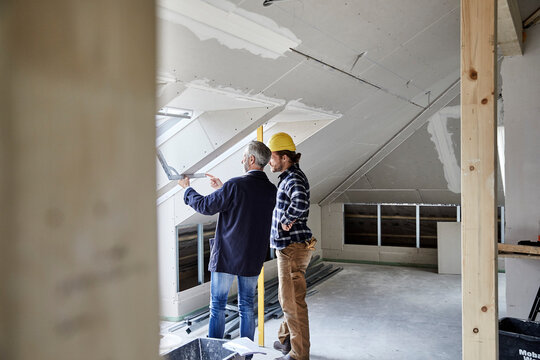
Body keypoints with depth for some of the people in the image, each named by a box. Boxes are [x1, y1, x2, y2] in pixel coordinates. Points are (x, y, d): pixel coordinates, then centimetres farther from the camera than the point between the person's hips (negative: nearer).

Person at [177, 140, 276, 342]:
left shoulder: (235, 185, -17)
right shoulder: (271, 190, 2)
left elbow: (206, 206, -9)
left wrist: (187, 188, 8)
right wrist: (222, 189, 24)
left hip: (226, 256, -5)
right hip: (253, 258, 5)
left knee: (217, 306, 8)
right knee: (247, 307, 15)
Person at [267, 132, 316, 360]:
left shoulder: (294, 179, -19)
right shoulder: (288, 177, 14)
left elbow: (300, 203, -41)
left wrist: (286, 220, -25)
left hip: (293, 248, -11)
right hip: (288, 247, 11)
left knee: (293, 301, -1)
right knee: (287, 298, 22)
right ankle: (286, 341, 38)